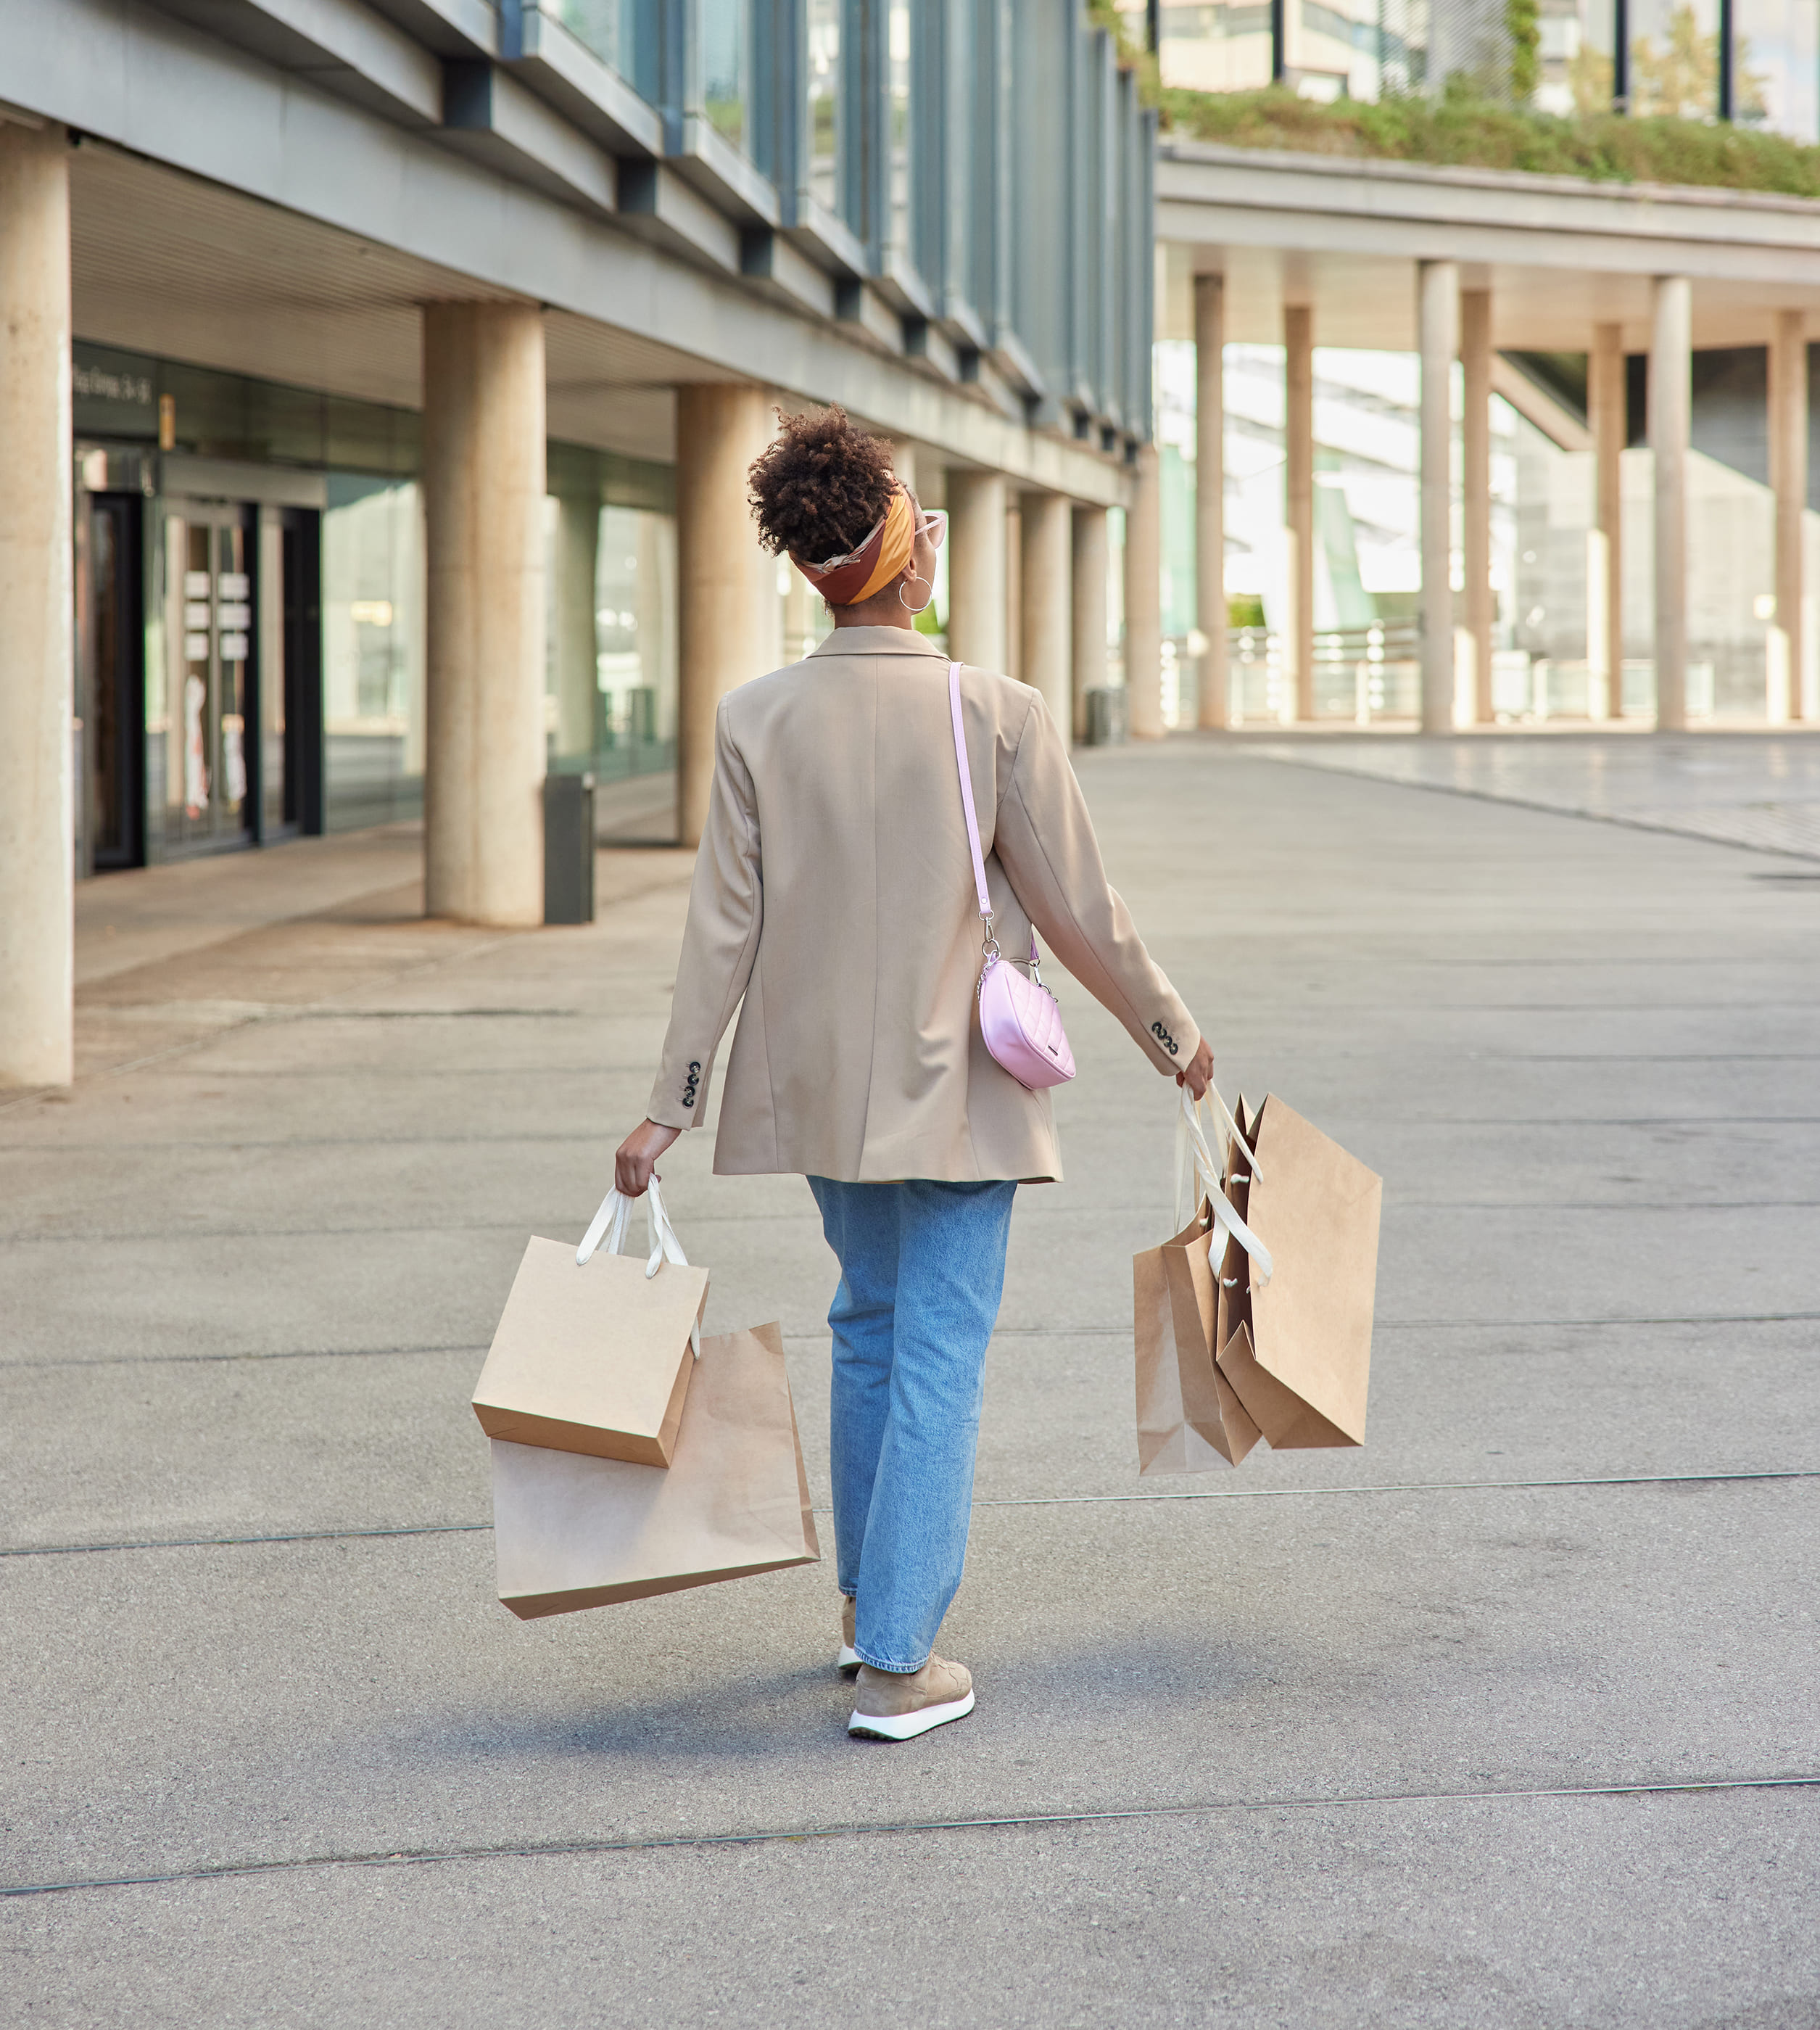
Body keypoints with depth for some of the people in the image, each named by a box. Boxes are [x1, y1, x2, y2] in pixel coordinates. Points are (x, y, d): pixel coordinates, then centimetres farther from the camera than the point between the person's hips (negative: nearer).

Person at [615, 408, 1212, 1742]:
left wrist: (670, 1106, -1)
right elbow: (1080, 912, -8)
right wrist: (1171, 1033, 7)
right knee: (937, 1359, 1)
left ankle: (871, 1601, 34)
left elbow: (724, 928, -7)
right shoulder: (997, 716, -14)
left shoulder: (756, 721, -7)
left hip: (820, 1083, 4)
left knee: (870, 1330, 22)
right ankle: (897, 1665, 0)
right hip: (954, 1091, -4)